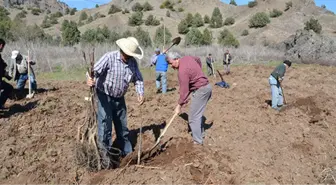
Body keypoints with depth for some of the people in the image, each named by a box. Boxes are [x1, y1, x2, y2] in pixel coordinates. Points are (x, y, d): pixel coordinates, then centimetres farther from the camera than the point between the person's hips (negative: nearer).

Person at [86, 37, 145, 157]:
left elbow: (138, 79, 5)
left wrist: (140, 93, -12)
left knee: (122, 126, 16)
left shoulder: (133, 62, -4)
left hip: (120, 98, 6)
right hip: (105, 96, -5)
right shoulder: (109, 58, -20)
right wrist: (90, 79, -50)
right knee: (105, 126, -7)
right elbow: (94, 70, -28)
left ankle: (127, 153, 33)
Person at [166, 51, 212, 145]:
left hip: (201, 90, -10)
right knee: (198, 113, 23)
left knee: (193, 117, -6)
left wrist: (179, 105, -12)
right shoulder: (187, 57, 4)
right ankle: (200, 133, 36)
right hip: (207, 87, 10)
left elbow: (184, 90, -21)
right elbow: (198, 59, 27)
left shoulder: (182, 71, -23)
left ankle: (198, 142, -2)